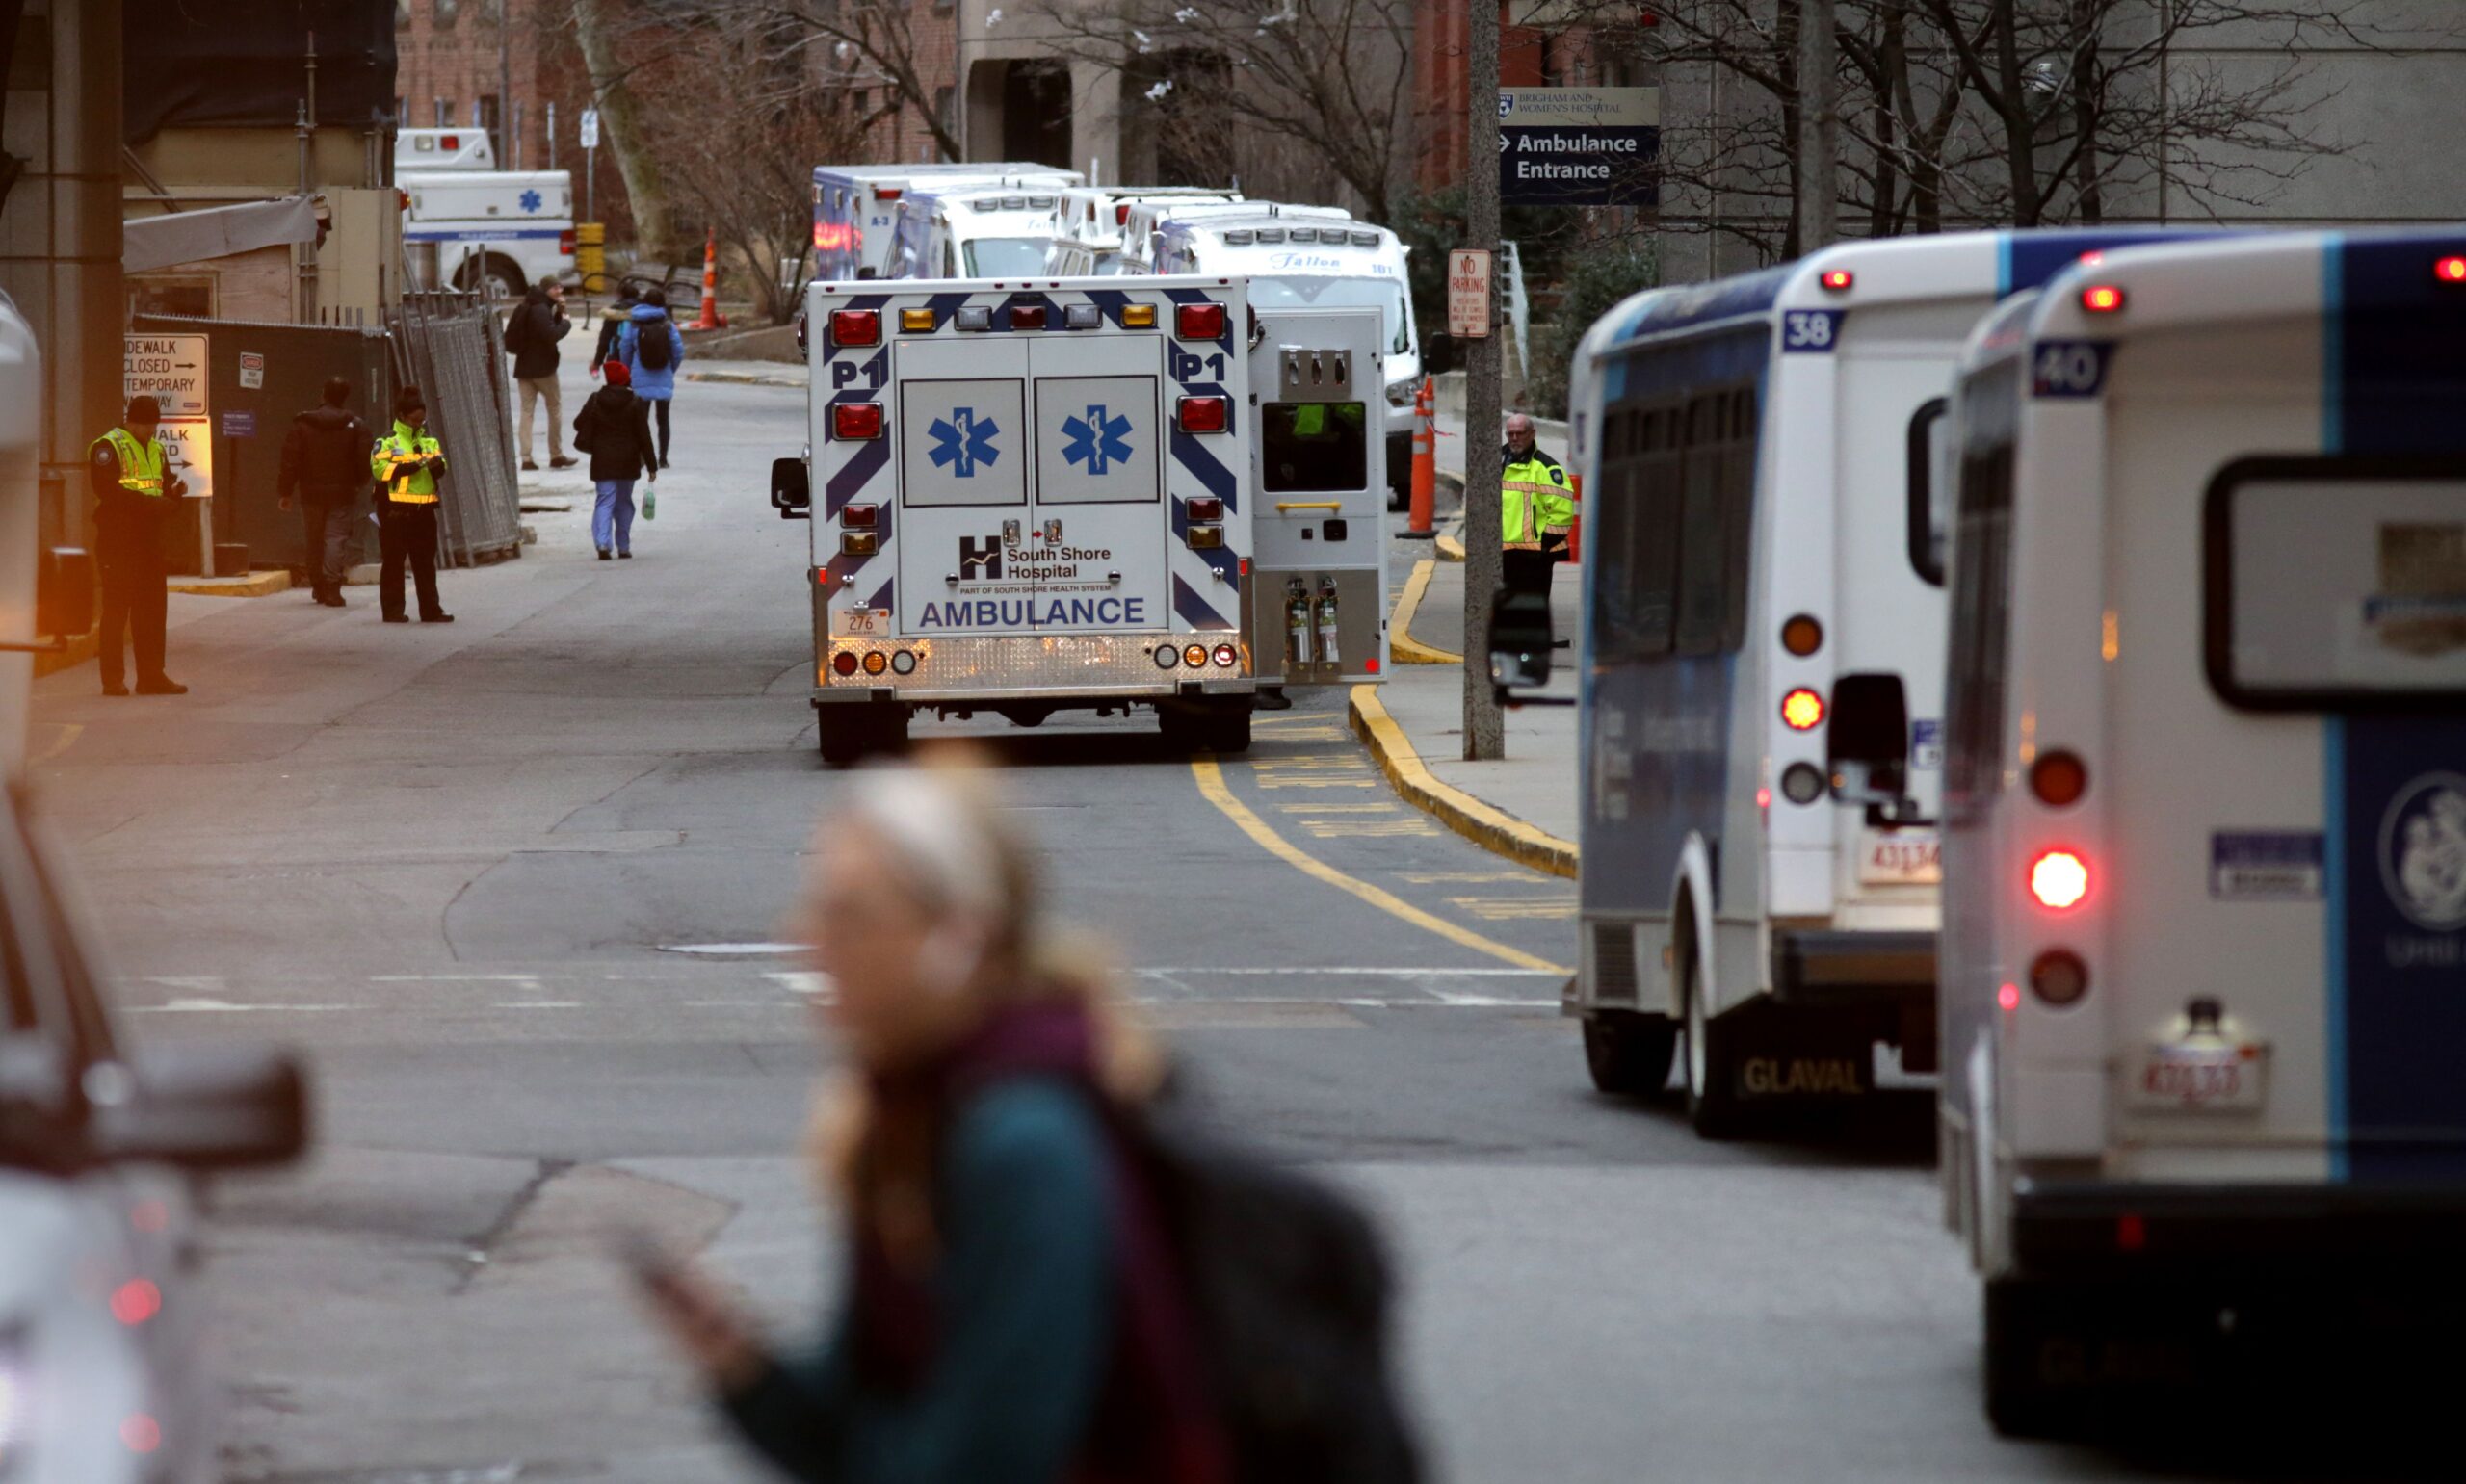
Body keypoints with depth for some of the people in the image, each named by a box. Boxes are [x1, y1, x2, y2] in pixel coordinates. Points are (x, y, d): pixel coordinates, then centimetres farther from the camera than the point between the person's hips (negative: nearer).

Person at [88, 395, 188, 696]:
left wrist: (176, 490, -2)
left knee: (153, 605, 8)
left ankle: (151, 675, 13)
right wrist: (146, 502, -24)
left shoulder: (156, 450, 19)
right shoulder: (108, 448, -7)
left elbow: (165, 490, 22)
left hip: (149, 535, 8)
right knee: (117, 606, -5)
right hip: (118, 537, -8)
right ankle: (112, 679, -3)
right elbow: (106, 489, -19)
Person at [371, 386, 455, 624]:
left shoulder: (429, 442, 15)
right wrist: (407, 468, -22)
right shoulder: (387, 442, -2)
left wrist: (438, 464, -18)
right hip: (396, 509, -5)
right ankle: (393, 609, 2)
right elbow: (379, 468, -15)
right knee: (394, 562, -1)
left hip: (423, 509, 5)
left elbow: (440, 468, 6)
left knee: (425, 562, 8)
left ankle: (430, 609, 12)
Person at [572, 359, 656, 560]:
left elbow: (579, 423, 5)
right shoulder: (636, 403, -6)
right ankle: (623, 546, 16)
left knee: (604, 501, 0)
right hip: (627, 462, 0)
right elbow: (644, 436, -6)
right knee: (624, 502, 13)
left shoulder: (595, 401, -3)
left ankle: (602, 542, -20)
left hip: (602, 462, 0)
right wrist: (651, 465, 0)